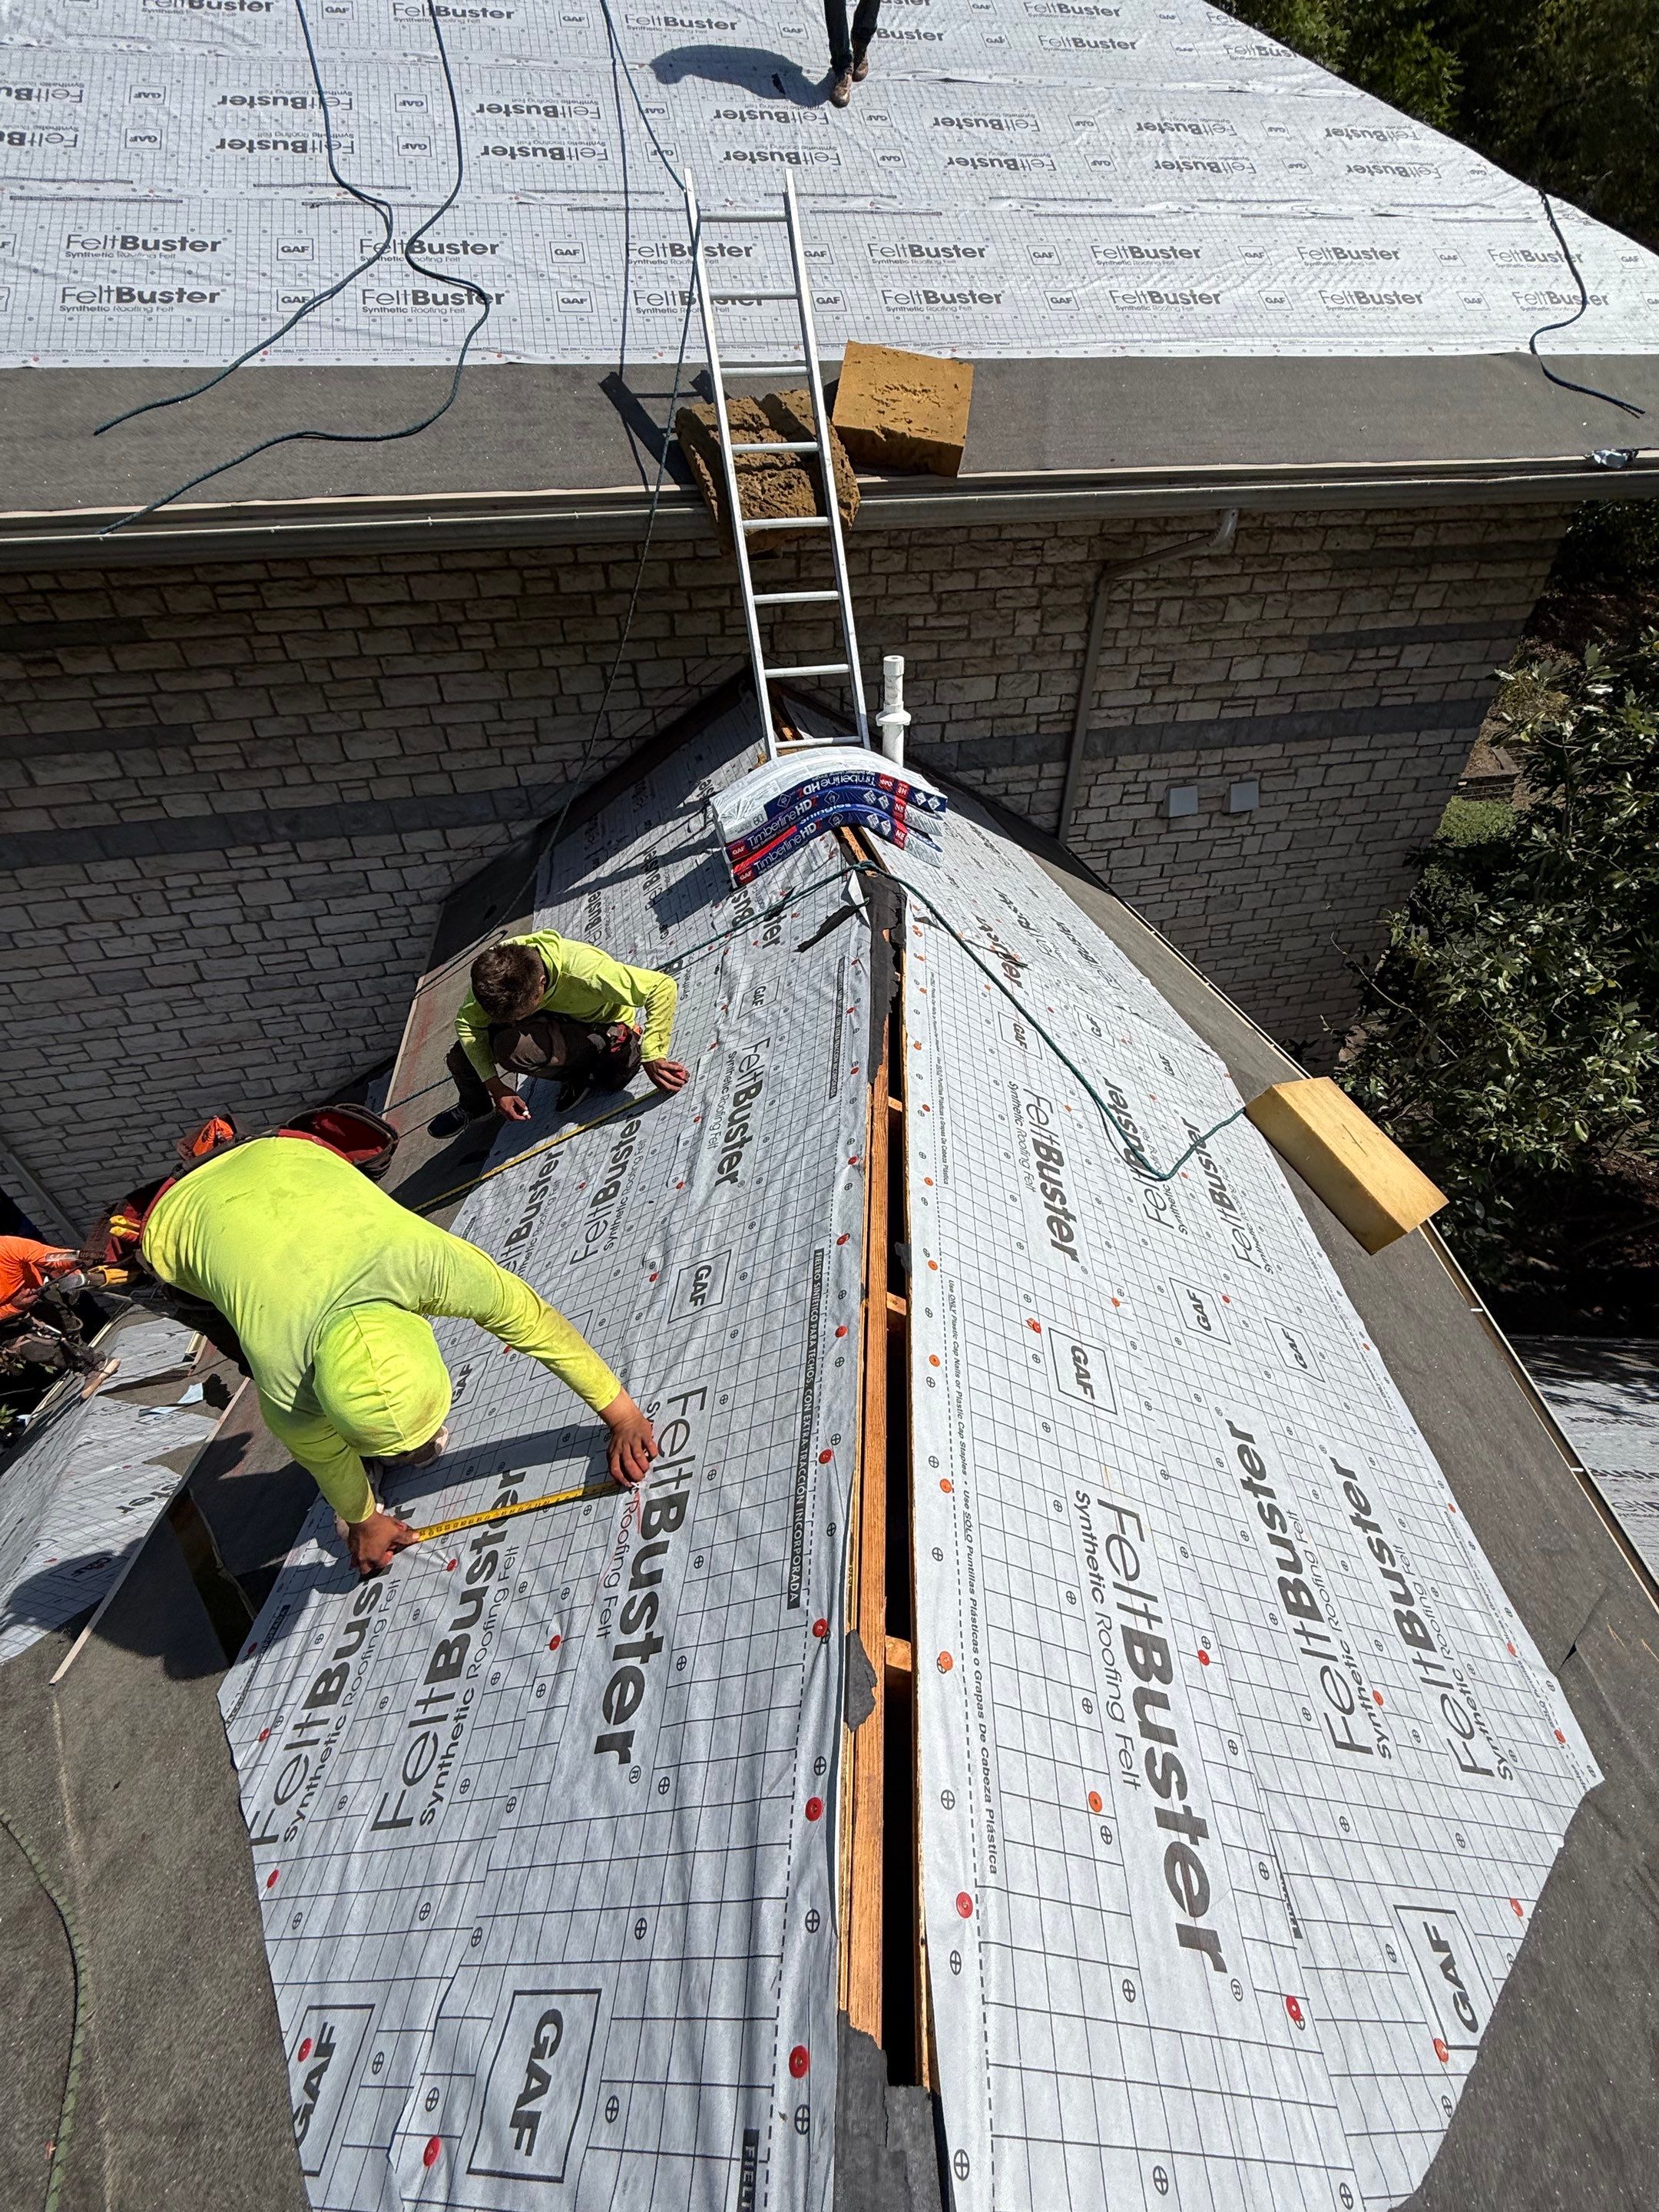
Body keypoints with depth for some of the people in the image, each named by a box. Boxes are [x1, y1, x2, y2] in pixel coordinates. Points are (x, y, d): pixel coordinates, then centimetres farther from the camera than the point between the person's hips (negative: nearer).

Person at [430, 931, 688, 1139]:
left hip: (605, 1029, -5)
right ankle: (474, 1105, 25)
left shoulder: (582, 970, -40)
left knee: (510, 1048, -32)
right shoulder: (498, 966, -26)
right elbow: (466, 1023, -14)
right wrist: (495, 1086, -20)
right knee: (460, 1057, -8)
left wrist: (652, 1056, -38)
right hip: (558, 1021, 5)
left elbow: (664, 986, -37)